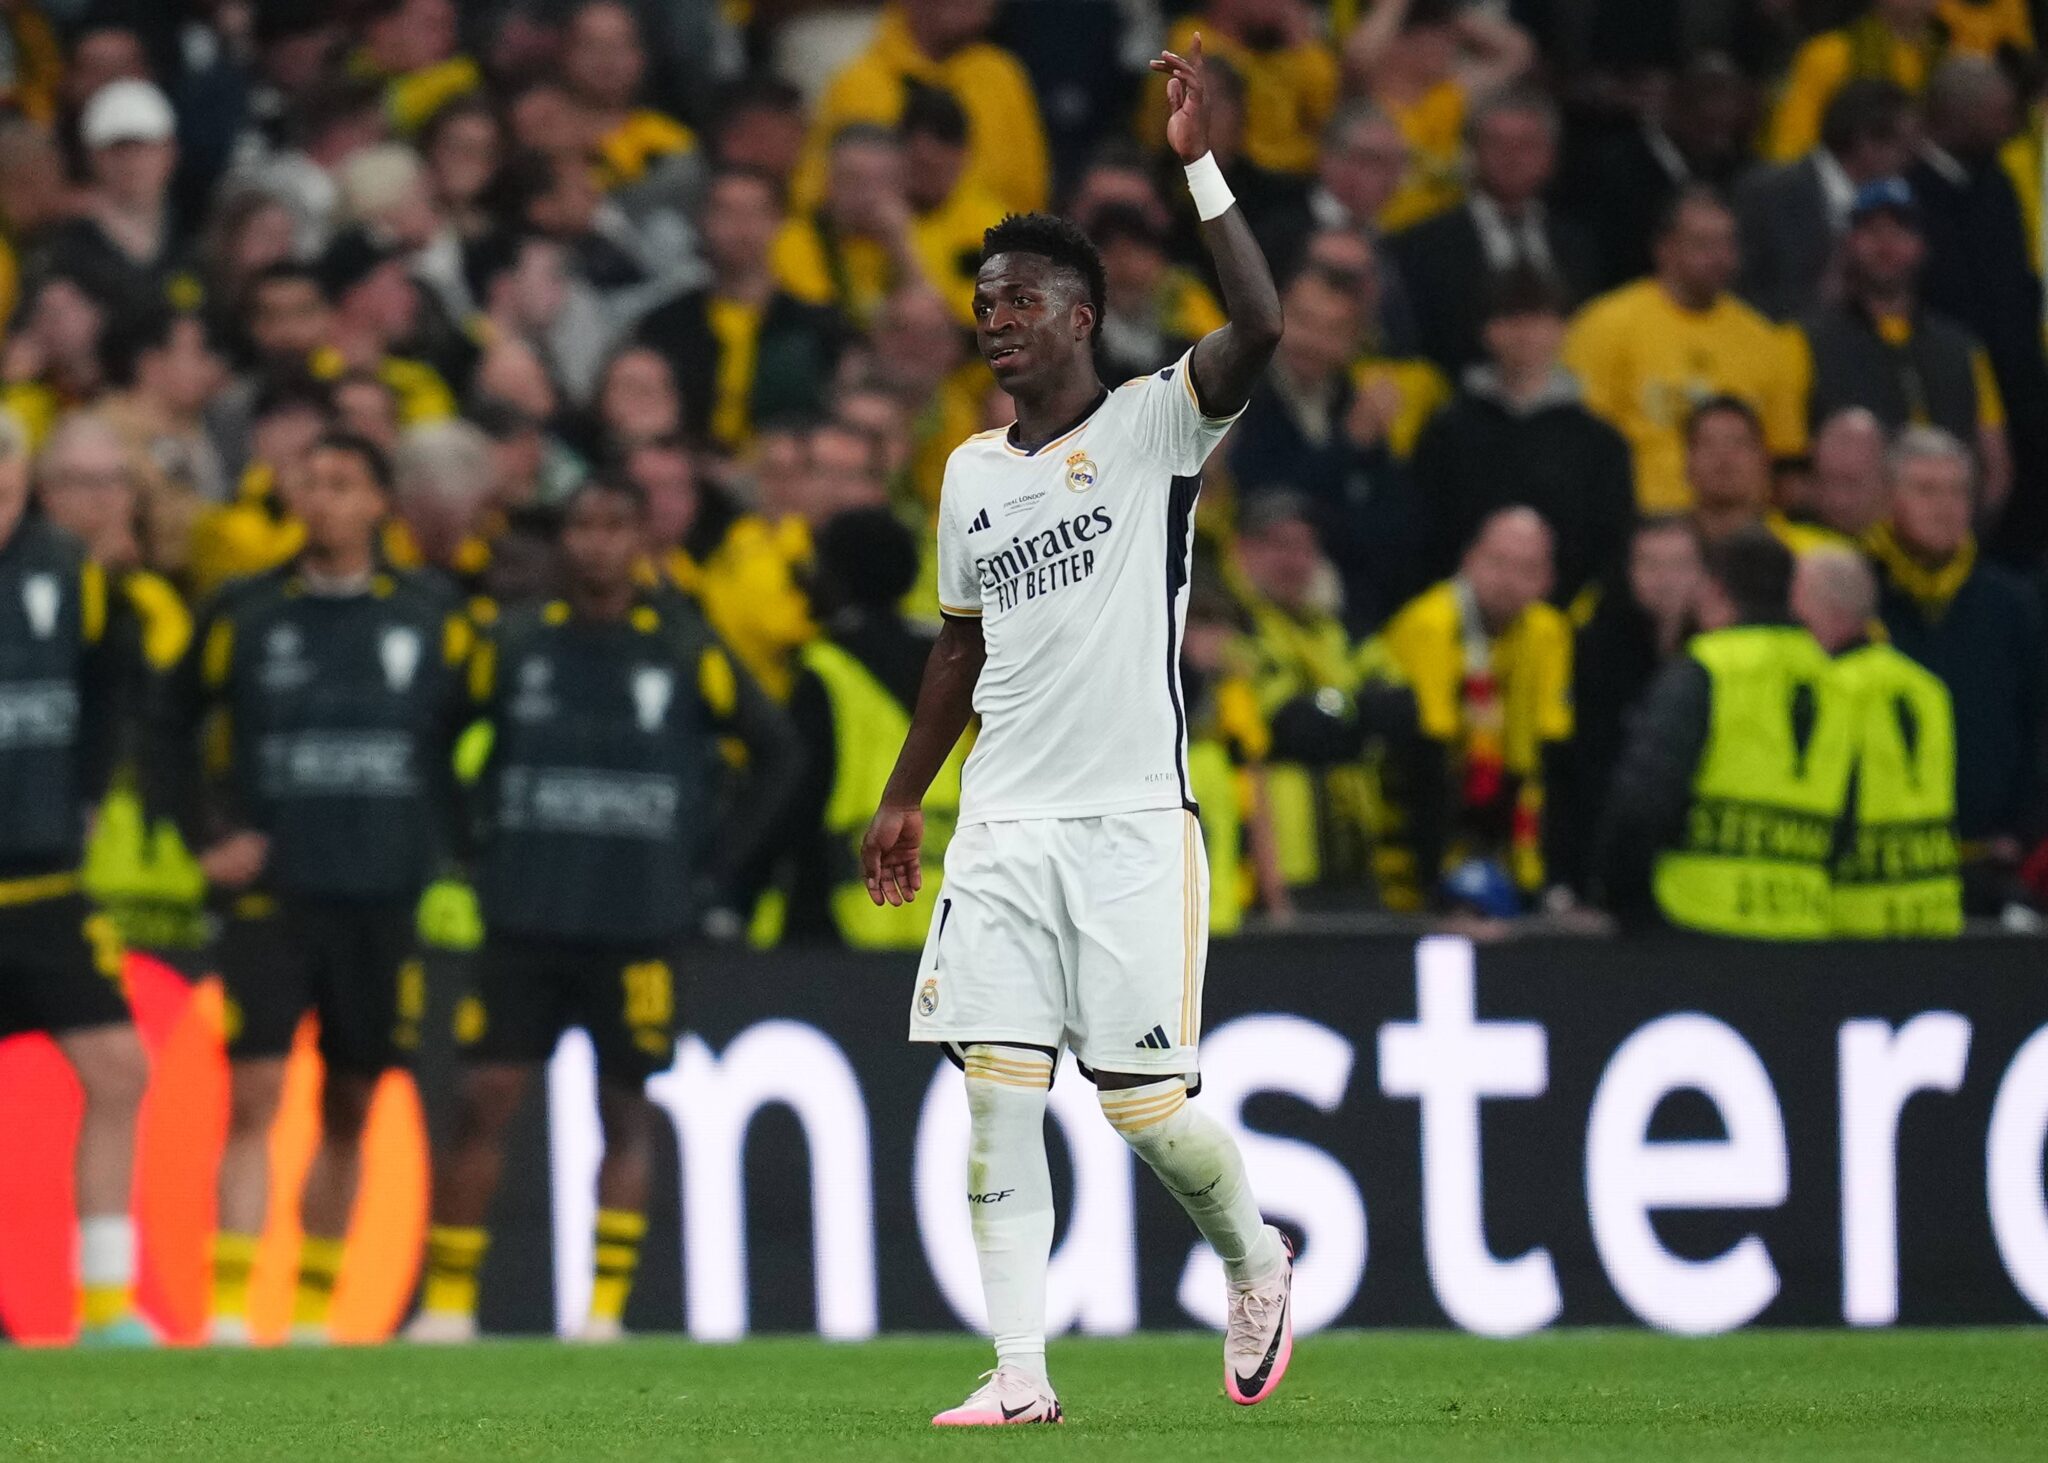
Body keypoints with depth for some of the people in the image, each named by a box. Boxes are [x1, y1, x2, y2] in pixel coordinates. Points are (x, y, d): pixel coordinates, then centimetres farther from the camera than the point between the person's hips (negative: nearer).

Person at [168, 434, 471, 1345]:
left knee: (350, 1109, 8)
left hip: (384, 898, 2)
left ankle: (314, 1307, 18)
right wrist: (210, 836, 2)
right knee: (254, 1092, -13)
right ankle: (228, 1311, -16)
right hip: (271, 891, -2)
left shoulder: (432, 622, 5)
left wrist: (448, 856, 6)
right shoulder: (243, 617, 3)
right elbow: (177, 730, 12)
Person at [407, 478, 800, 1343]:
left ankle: (605, 1308, 10)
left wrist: (717, 864, 5)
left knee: (626, 1112, 3)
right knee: (483, 1100, -5)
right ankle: (447, 1304, 1)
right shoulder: (512, 645, 4)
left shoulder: (685, 653, 1)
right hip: (522, 919, 1)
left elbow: (776, 754, 10)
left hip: (640, 928, 0)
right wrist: (469, 844, 7)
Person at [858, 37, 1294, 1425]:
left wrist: (1199, 166, -23)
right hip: (1003, 828, 5)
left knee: (1144, 1103, -5)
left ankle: (1255, 1256, 25)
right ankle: (1020, 1372, -4)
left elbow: (1259, 330, -22)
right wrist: (905, 797, 24)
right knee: (998, 1090, -6)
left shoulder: (1153, 426, -3)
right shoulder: (972, 472, 15)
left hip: (1132, 825, -5)